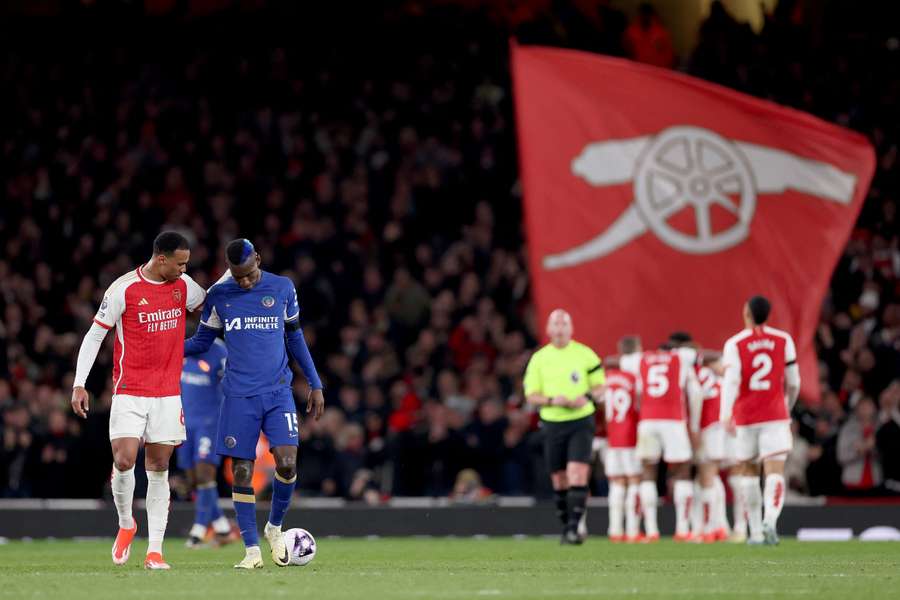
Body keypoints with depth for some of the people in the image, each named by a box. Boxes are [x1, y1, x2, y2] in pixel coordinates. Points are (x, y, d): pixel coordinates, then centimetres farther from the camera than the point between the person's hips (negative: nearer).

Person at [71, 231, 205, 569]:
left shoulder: (183, 286, 6)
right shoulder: (124, 289, -9)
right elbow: (94, 335, -4)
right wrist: (79, 385, -8)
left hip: (168, 394, 4)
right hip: (129, 392, -4)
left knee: (159, 469, 2)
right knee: (124, 461, -15)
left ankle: (155, 551, 2)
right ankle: (126, 525, 13)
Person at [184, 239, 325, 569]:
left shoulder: (282, 288, 4)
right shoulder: (218, 295, 3)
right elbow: (201, 341, 12)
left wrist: (315, 384, 14)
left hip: (278, 392, 0)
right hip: (239, 396, 0)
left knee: (287, 464, -15)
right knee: (241, 470, -3)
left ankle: (275, 528, 12)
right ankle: (252, 550, 6)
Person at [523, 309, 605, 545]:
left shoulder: (585, 354, 1)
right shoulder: (539, 359, 4)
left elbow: (599, 385, 8)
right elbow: (530, 396, 3)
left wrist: (587, 397, -14)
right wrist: (551, 400, -16)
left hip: (581, 421, -2)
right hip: (553, 424, 2)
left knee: (578, 474, -16)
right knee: (559, 480, 6)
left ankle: (574, 527, -17)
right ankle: (567, 526, 21)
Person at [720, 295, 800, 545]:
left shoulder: (734, 344, -3)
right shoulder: (784, 340, 3)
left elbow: (731, 381, -16)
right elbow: (793, 383, 7)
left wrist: (725, 415, -23)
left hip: (746, 418, 0)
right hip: (775, 417, 0)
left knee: (749, 471, 16)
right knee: (775, 472, -8)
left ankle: (756, 531, 18)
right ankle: (770, 521, -33)